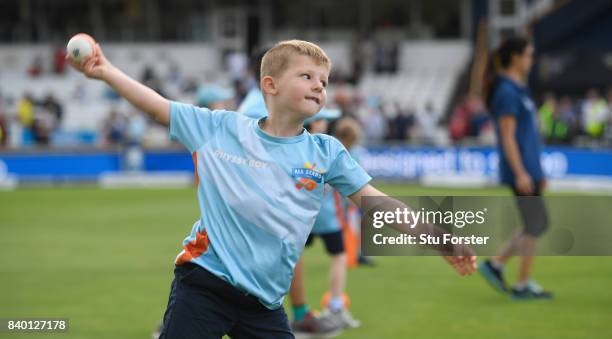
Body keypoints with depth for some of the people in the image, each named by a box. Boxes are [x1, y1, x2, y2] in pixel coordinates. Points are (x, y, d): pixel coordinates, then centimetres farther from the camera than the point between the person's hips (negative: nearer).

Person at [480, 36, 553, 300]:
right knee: (535, 225, -3)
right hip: (520, 170, -10)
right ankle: (522, 285, 4)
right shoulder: (507, 92, -14)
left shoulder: (518, 90, 16)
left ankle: (495, 264, 17)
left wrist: (537, 171, 22)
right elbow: (508, 137, -18)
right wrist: (520, 173, -22)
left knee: (537, 225, 13)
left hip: (529, 169, 10)